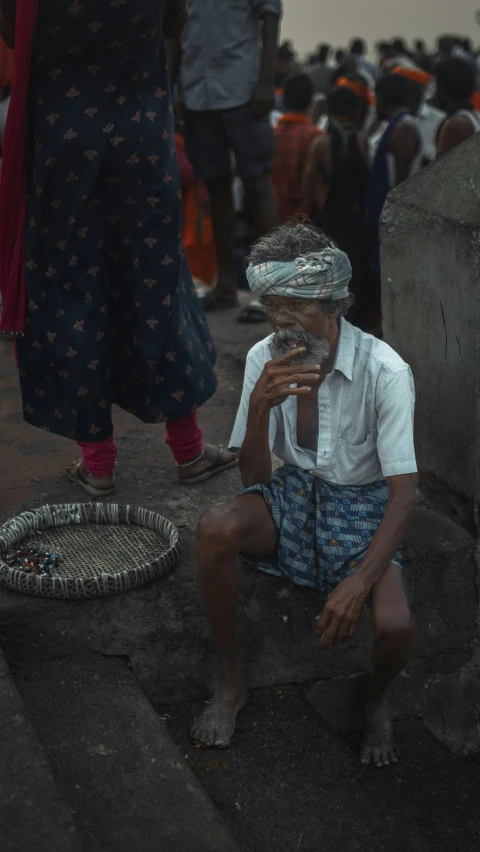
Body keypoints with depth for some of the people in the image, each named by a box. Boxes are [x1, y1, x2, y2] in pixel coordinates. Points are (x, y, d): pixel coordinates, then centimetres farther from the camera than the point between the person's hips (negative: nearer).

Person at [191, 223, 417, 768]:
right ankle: (230, 683, -6)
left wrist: (357, 584, -35)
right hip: (294, 493, 3)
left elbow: (403, 496, -23)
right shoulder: (264, 359, -11)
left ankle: (374, 699, 11)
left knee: (395, 628, -29)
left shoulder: (384, 370, -22)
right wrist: (260, 404, -30)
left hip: (360, 504, -3)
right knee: (214, 530, -30)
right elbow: (253, 477, -10)